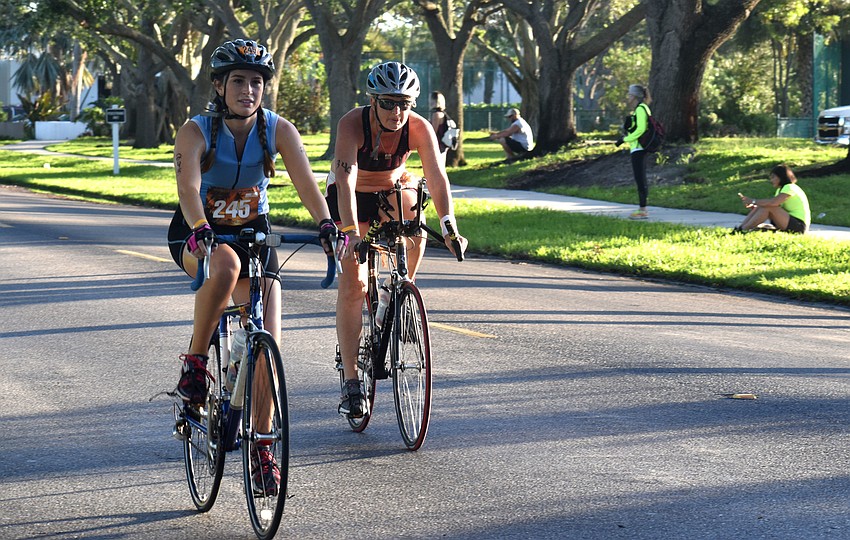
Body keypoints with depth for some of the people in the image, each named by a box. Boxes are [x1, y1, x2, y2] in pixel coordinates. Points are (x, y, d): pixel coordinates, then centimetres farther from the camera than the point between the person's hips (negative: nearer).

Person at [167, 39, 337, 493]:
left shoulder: (278, 130, -12)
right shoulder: (196, 131, -18)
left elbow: (305, 181, -25)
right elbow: (187, 186, -34)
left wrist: (325, 224, -44)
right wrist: (200, 229, -54)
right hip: (198, 235, -3)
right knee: (225, 266, -40)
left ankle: (262, 449, 4)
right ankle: (194, 363, -22)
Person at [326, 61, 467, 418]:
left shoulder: (419, 128, -25)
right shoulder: (352, 124, -32)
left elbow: (437, 178, -32)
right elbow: (345, 181, -42)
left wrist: (449, 227, -47)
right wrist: (351, 233, -55)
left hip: (392, 190, 3)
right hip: (352, 197, -3)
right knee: (353, 284, -13)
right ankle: (351, 381, -10)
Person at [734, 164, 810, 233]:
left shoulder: (790, 188, -13)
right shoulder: (781, 190, 18)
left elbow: (773, 202, -27)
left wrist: (753, 201, -18)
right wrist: (753, 206, -7)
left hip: (799, 226, -10)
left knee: (768, 207, -25)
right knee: (759, 207, -2)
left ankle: (742, 230, -24)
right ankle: (739, 227, -13)